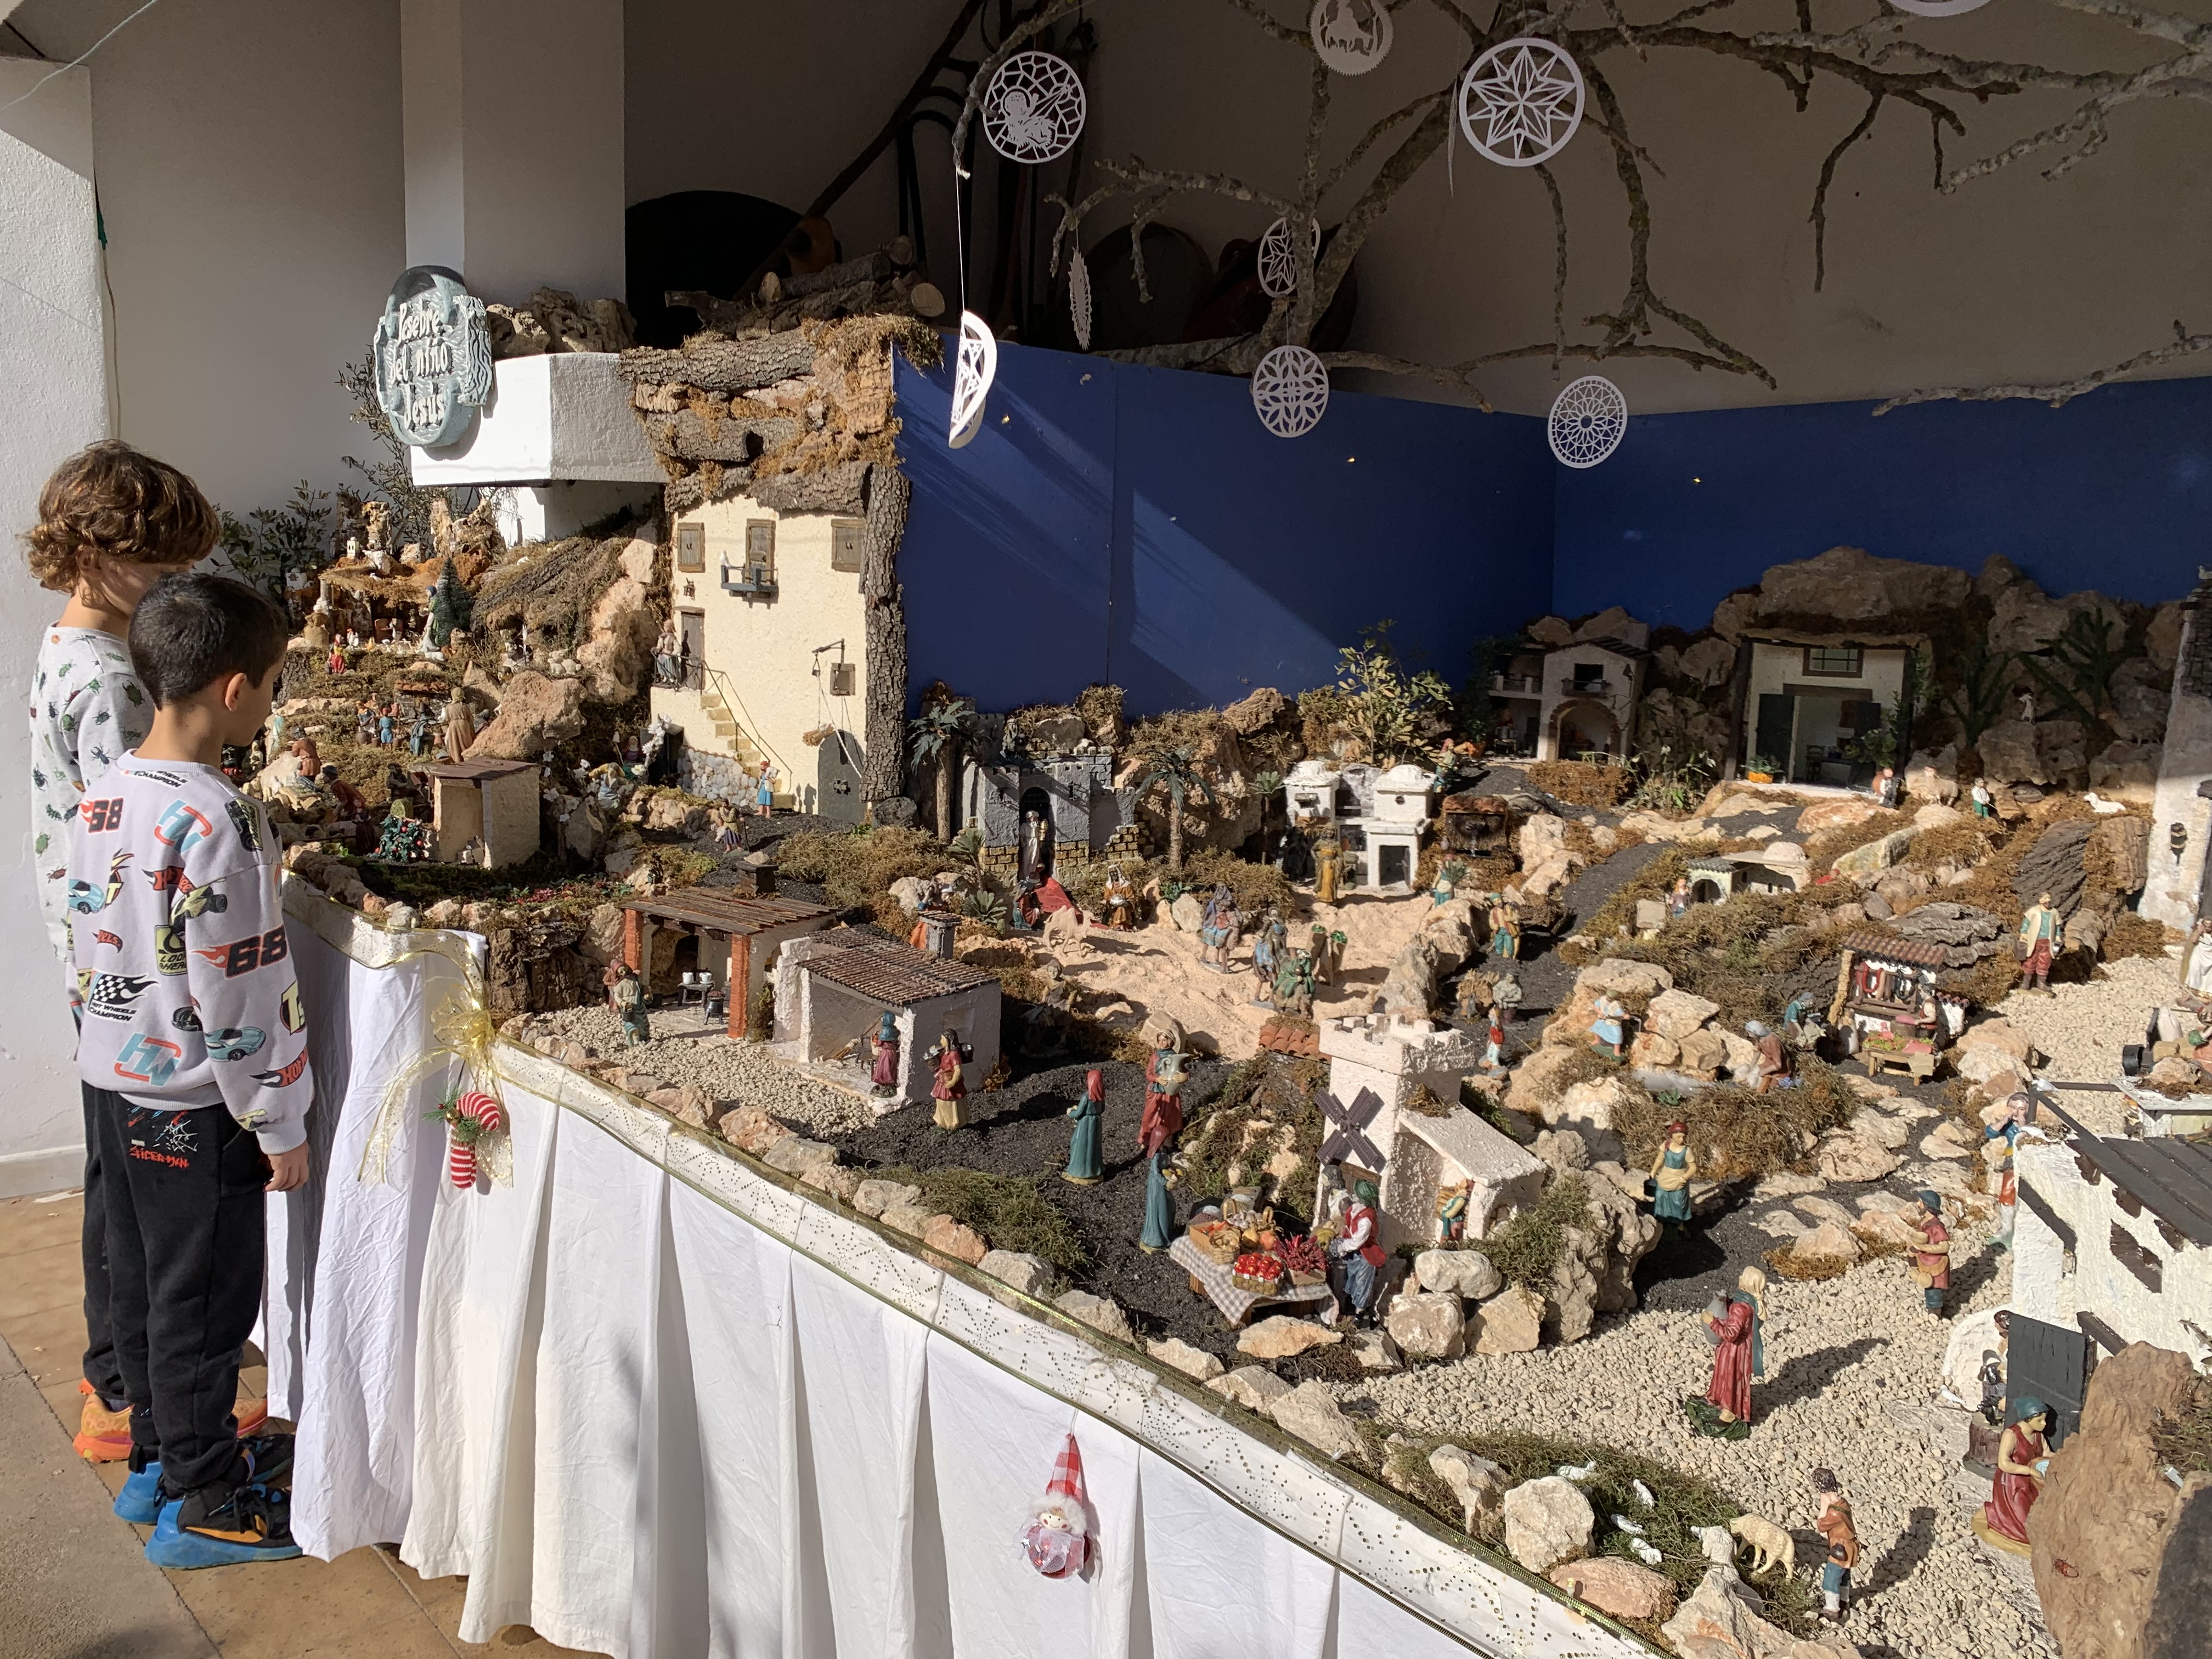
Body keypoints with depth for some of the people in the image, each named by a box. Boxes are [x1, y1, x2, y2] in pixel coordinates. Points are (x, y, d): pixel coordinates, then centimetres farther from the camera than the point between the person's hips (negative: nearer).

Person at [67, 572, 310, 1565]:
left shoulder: (102, 797, 1)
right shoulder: (219, 821, -25)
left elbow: (87, 942, 11)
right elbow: (243, 996, -23)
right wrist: (280, 1125, -14)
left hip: (112, 1083, 9)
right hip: (194, 1109, -8)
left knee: (139, 1282, 21)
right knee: (202, 1303, 6)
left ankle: (159, 1456, 38)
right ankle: (202, 1507, 21)